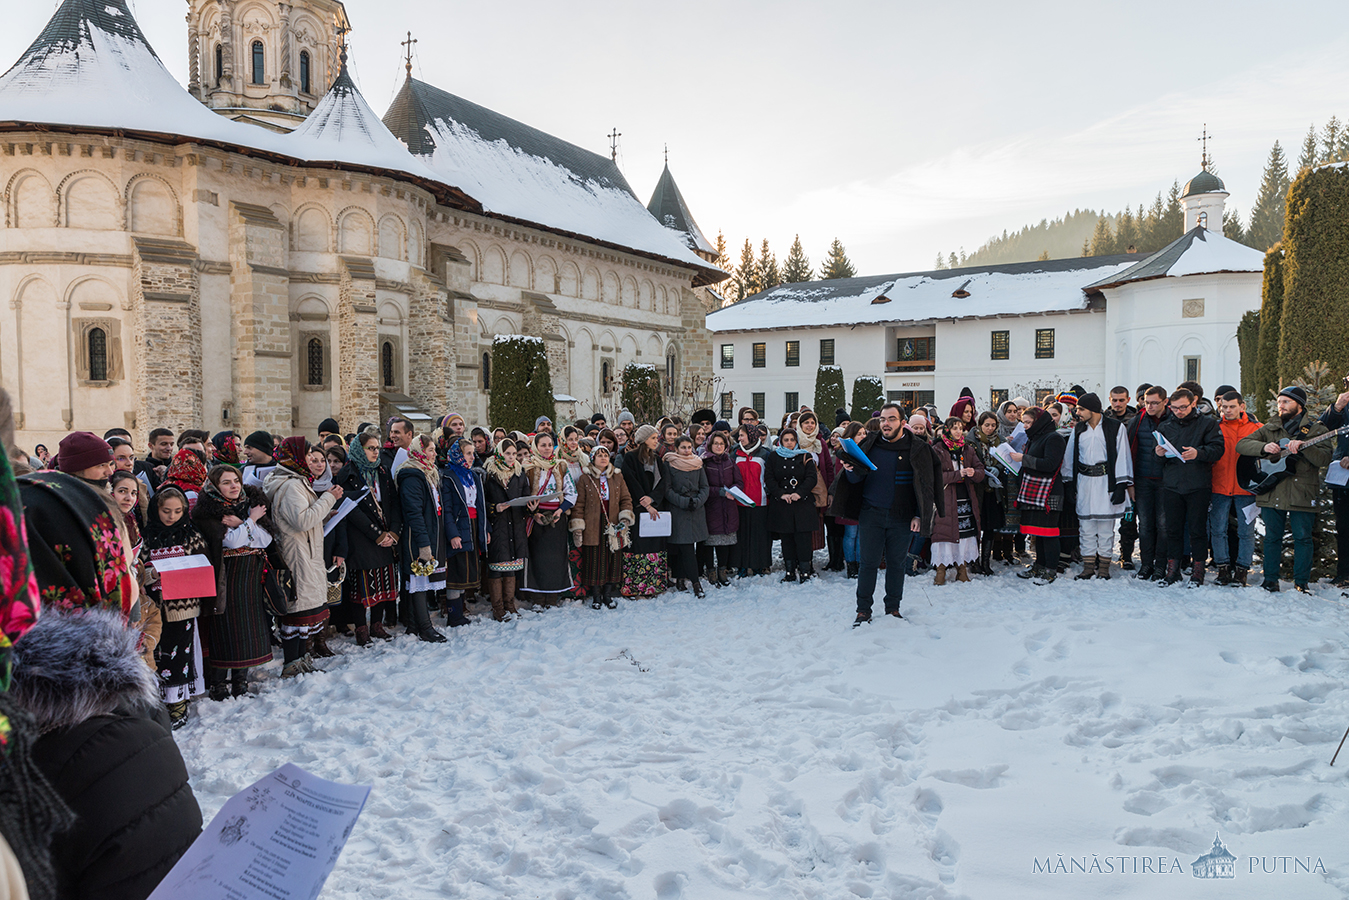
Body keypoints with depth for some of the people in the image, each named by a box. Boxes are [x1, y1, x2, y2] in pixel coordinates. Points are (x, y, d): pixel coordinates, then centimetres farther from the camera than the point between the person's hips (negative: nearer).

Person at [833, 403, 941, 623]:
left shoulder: (917, 449, -2)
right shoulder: (870, 445, 3)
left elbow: (926, 485, 2)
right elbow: (856, 479, 7)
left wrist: (919, 515, -4)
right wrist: (851, 470, -16)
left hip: (902, 517, 0)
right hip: (871, 513, 1)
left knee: (897, 563, 10)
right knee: (867, 562, 1)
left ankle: (893, 608, 24)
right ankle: (863, 610, 11)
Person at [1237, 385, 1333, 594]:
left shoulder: (1316, 429, 4)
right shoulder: (1270, 428, 12)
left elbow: (1323, 459, -9)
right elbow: (1241, 444, 3)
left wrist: (1302, 447, -26)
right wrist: (1264, 447, -14)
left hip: (1302, 494, -2)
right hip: (1272, 491, 3)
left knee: (1302, 537, 1)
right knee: (1272, 537, 7)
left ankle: (1302, 582, 12)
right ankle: (1270, 581, 16)